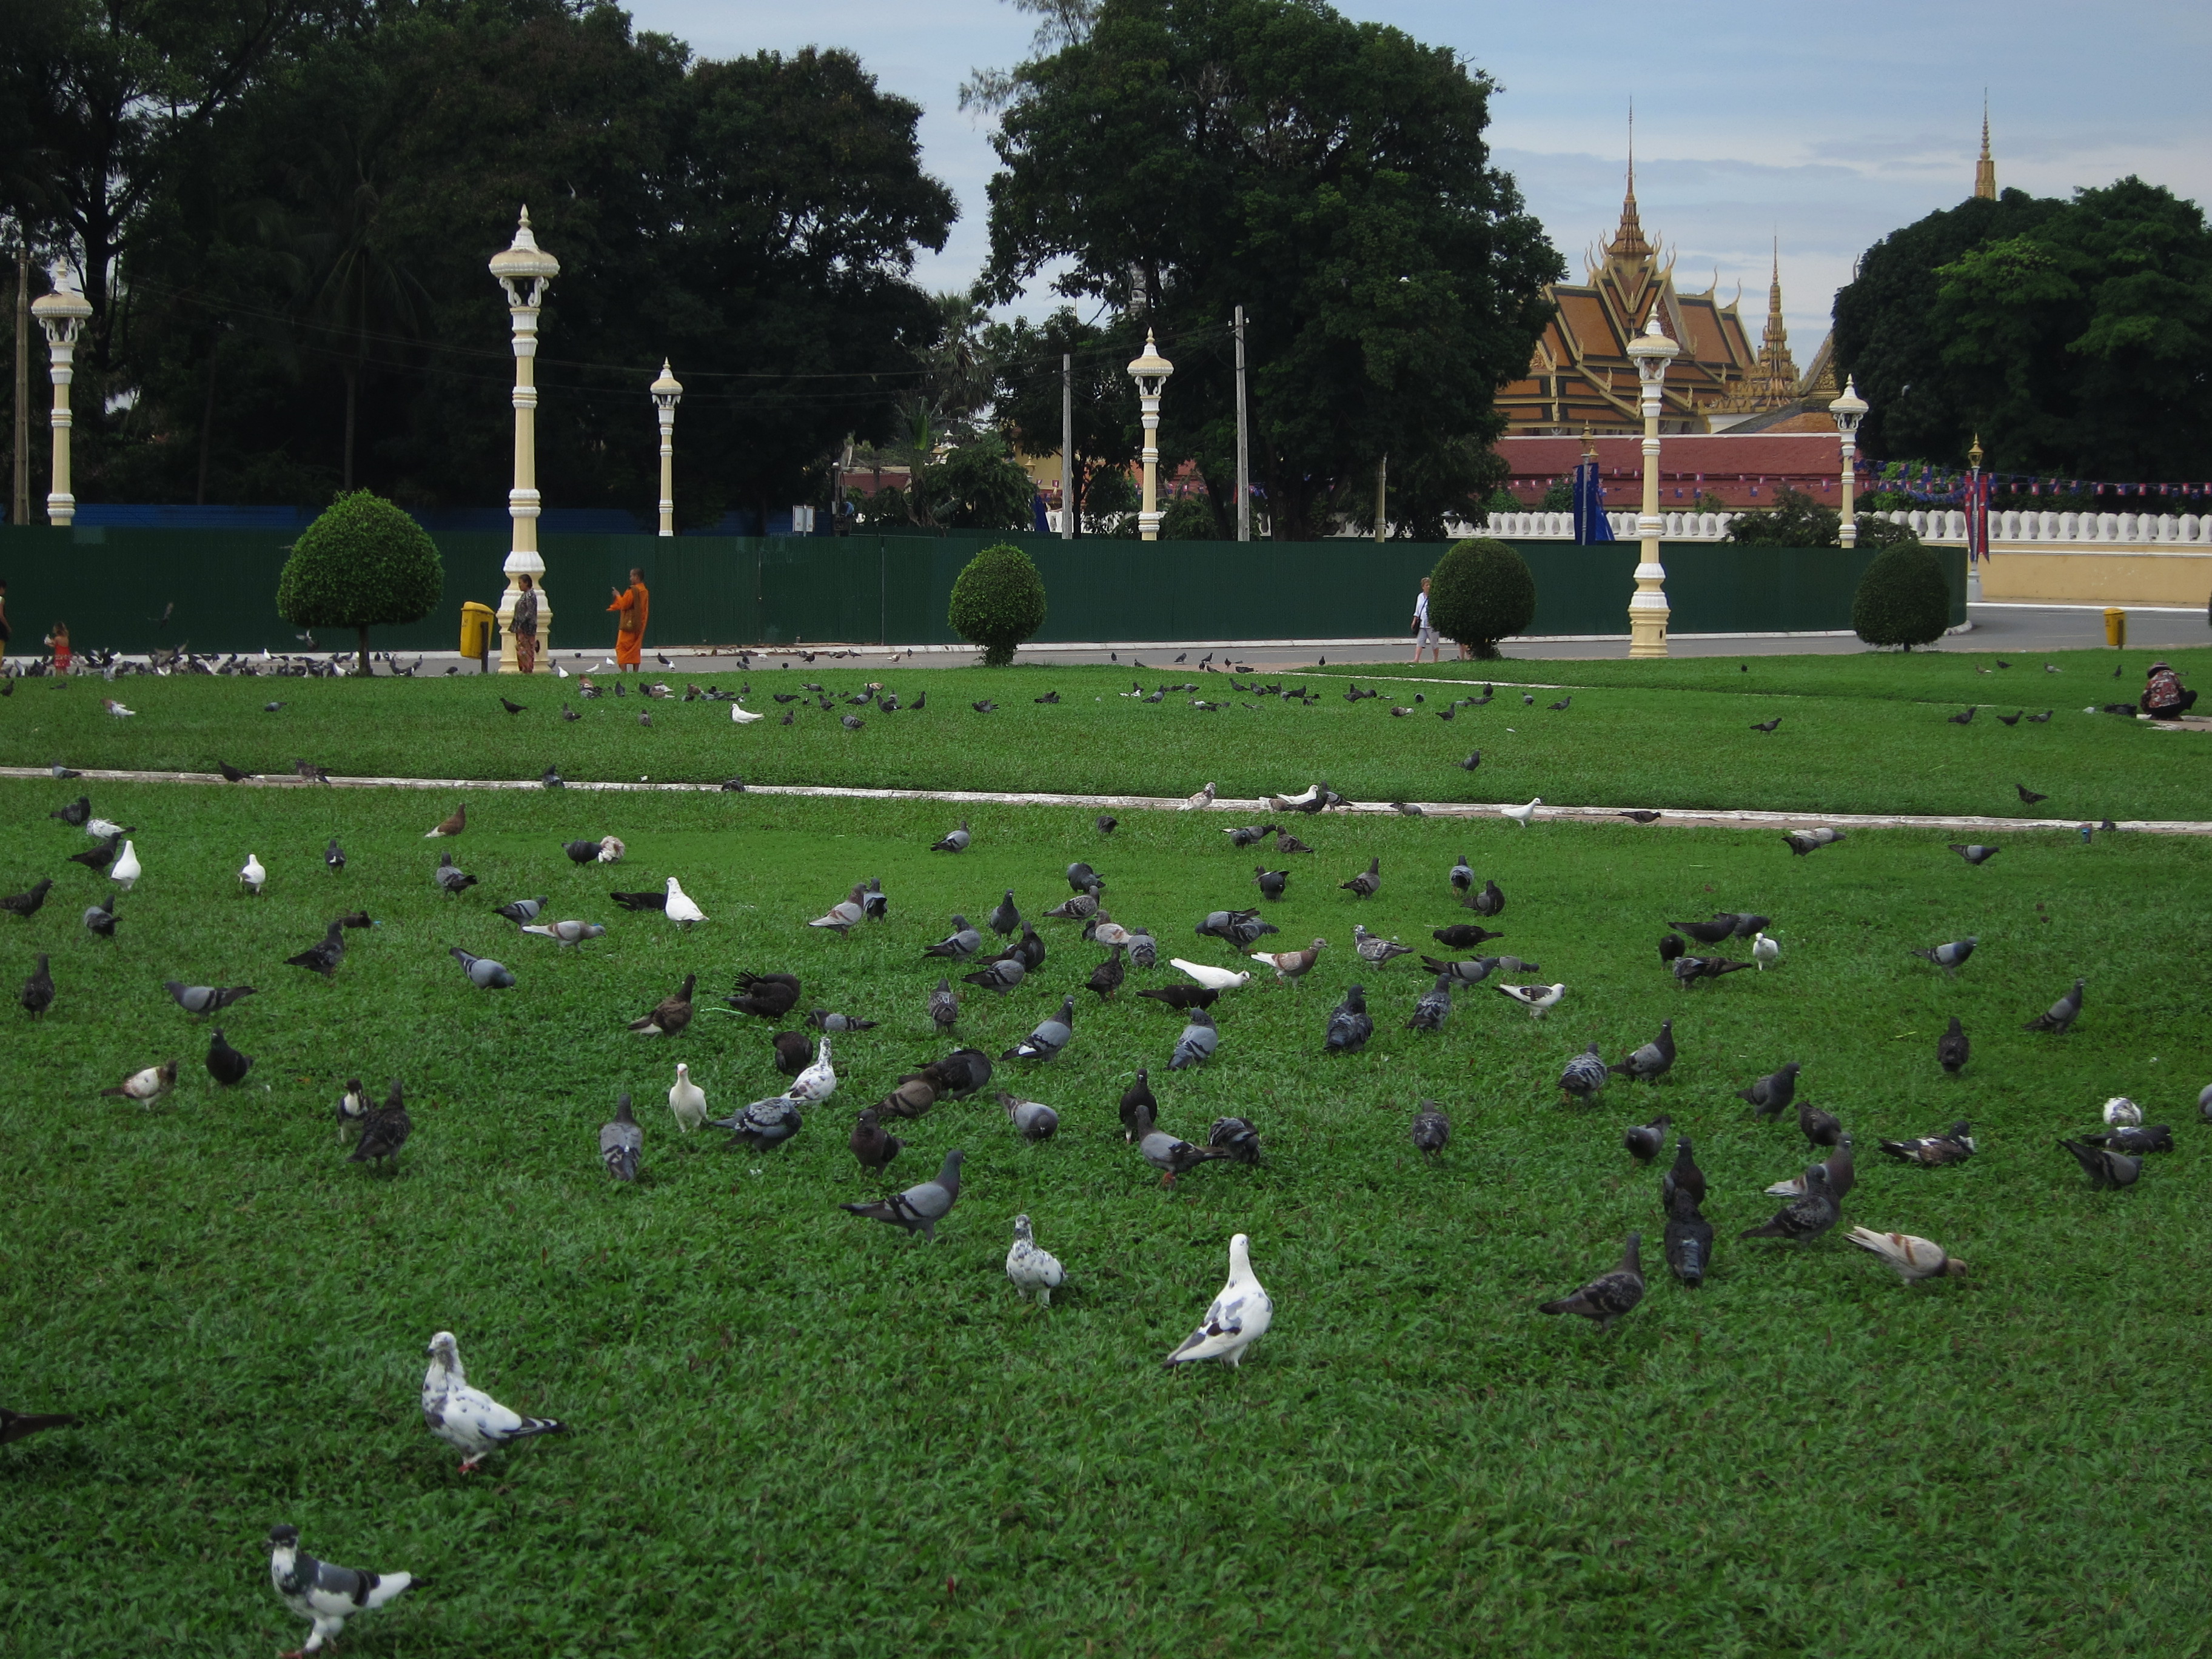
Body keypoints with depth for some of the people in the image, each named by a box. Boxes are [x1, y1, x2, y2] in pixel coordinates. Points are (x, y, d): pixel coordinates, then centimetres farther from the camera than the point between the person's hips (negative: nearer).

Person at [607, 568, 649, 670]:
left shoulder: (632, 591, -15)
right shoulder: (645, 592, 10)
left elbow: (624, 605, -15)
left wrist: (618, 596, 3)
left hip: (628, 624, -8)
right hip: (639, 626, 8)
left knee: (621, 648, -6)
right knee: (635, 648, 12)